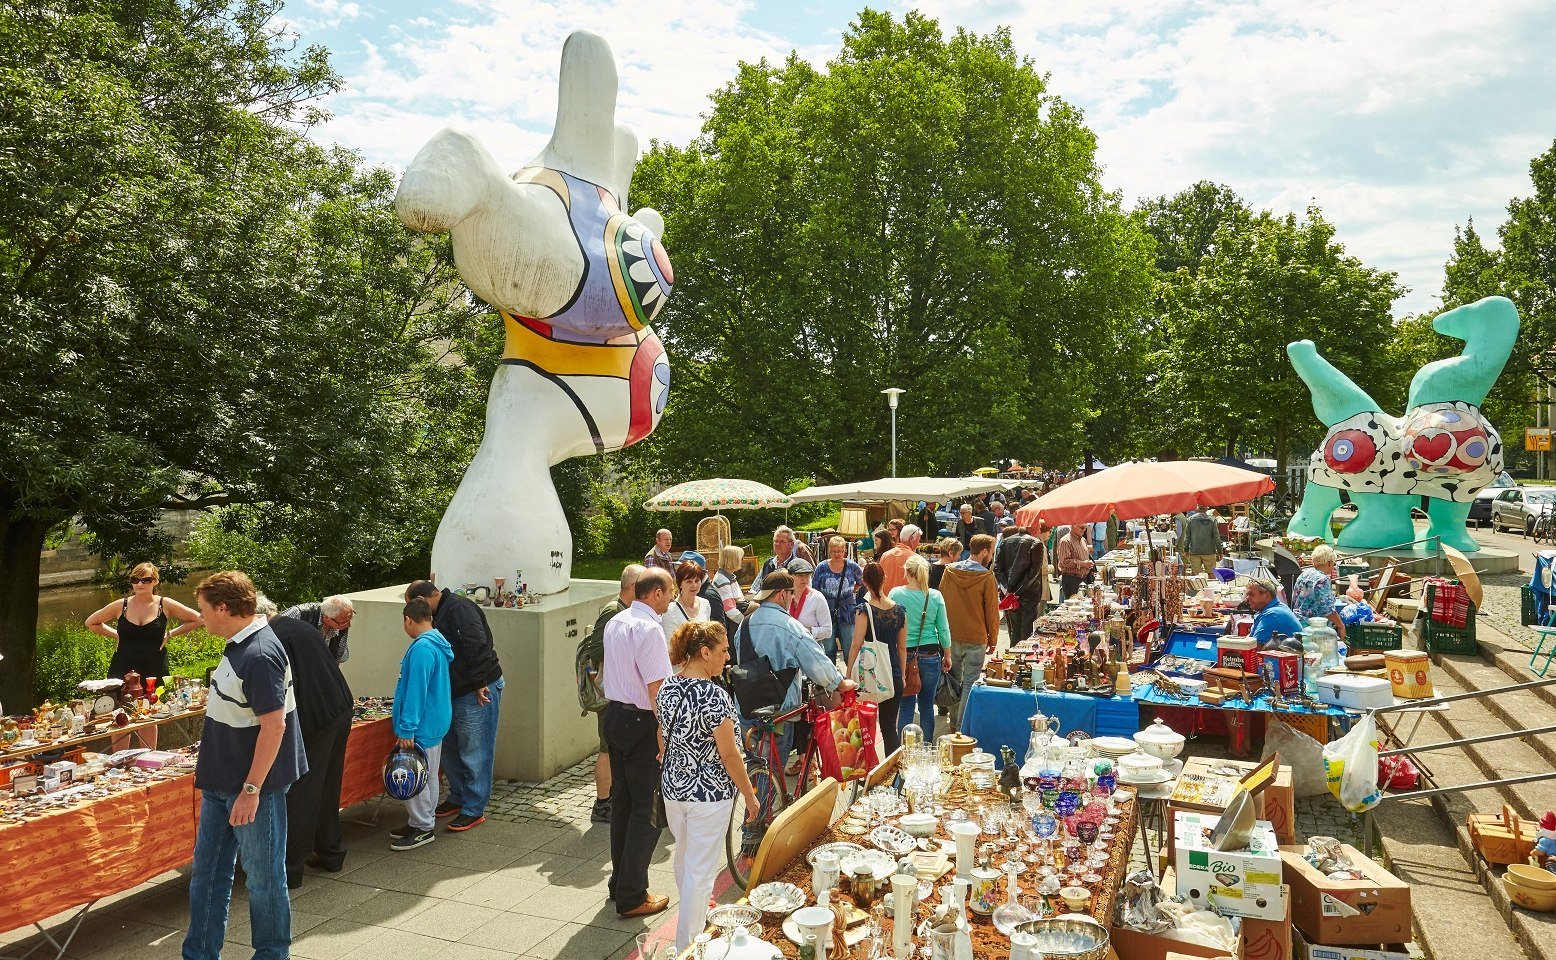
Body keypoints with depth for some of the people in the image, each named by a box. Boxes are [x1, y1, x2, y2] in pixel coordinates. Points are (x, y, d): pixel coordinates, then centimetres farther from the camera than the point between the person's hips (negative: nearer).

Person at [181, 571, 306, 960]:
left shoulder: (260, 655, -24)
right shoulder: (238, 646, 7)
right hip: (221, 783, 10)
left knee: (263, 876, 7)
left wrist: (251, 789, -24)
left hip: (252, 787, -9)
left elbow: (273, 726, -26)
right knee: (207, 870, 17)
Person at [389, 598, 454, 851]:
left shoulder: (422, 649, -23)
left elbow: (416, 692, -24)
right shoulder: (438, 643, 9)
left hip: (423, 726, -10)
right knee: (426, 776, 18)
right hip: (435, 722, 10)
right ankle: (421, 821, 30)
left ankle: (422, 828, 12)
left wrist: (407, 729, -21)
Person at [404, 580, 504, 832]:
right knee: (450, 747, 19)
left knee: (474, 752, -3)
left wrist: (479, 684, -25)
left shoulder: (459, 608, -17)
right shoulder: (442, 612, 16)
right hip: (455, 691, 11)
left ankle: (474, 810, 6)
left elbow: (477, 646, -27)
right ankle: (458, 797, 34)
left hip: (478, 692, -11)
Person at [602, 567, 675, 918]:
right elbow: (656, 688, -23)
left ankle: (620, 881, 32)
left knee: (622, 799, 19)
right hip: (642, 722, -9)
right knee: (647, 807, 1)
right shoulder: (649, 629, -20)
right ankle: (632, 897, 9)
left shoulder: (614, 623, 8)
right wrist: (663, 734, -20)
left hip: (614, 714, 9)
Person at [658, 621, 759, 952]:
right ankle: (688, 946, 15)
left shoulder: (667, 687, -1)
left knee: (684, 859, 25)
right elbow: (728, 754, -19)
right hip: (709, 793, -8)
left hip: (673, 787, 8)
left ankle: (694, 919, 46)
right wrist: (750, 797, -8)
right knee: (701, 870, 5)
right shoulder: (715, 696, -23)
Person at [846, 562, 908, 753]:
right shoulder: (899, 610, 3)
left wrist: (848, 674, -3)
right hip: (894, 676, 4)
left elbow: (856, 645, -12)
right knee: (890, 727, 10)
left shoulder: (865, 610, -12)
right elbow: (903, 647, 9)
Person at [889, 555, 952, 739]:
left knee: (905, 707, 6)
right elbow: (944, 630, 1)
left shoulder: (895, 594, -7)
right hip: (931, 656, 1)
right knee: (927, 707, 11)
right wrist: (947, 656, 13)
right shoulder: (936, 596, -4)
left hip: (903, 656, -1)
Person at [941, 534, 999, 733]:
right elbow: (992, 612, -7)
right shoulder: (986, 577, -12)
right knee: (970, 685, 1)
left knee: (954, 681, 17)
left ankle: (954, 722, 26)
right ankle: (963, 727, 2)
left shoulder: (949, 571, 2)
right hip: (976, 639, -5)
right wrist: (993, 640, 5)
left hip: (951, 636, 5)